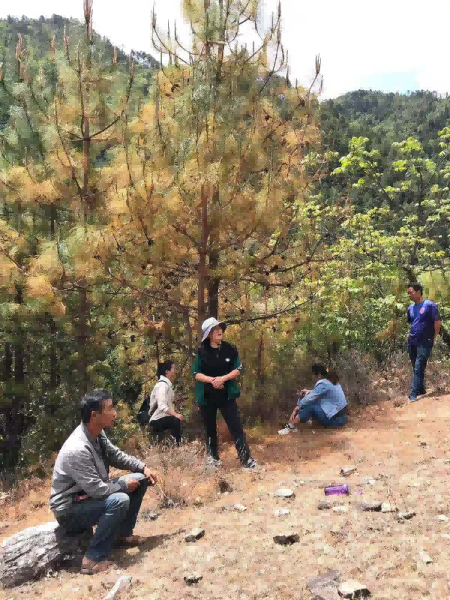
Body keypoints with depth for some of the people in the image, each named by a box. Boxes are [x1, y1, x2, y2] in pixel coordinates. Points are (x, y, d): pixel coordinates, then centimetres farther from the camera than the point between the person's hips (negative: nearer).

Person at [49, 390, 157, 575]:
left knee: (140, 479, 4)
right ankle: (93, 559, -17)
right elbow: (98, 490, -31)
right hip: (70, 509, -9)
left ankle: (123, 533, 17)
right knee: (119, 500, -32)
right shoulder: (77, 449, -34)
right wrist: (123, 484, -14)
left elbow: (116, 455, 11)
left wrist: (143, 467, -1)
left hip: (91, 492, 9)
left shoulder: (97, 433, -7)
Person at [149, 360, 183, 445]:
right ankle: (176, 445, -27)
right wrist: (175, 414, -38)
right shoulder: (162, 385, -18)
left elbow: (166, 404, 10)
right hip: (158, 420, -10)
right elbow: (162, 406, -30)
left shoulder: (166, 384, 12)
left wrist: (175, 413, -3)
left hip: (162, 418, 10)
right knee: (176, 420, -30)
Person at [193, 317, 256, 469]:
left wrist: (223, 378, -18)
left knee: (236, 427, -4)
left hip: (226, 395, 0)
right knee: (210, 429, 12)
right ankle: (213, 458, 29)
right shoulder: (202, 351, -5)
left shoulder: (230, 349, -2)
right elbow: (196, 374, -5)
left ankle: (247, 460, -1)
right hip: (207, 396, 0)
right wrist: (212, 380, -20)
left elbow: (238, 369, -2)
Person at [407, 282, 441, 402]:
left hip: (424, 343, -7)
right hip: (412, 342, 7)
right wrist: (411, 335, 11)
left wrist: (433, 339, -6)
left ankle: (413, 394, -5)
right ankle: (421, 390, 27)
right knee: (416, 368, 14)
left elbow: (437, 323, -9)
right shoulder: (411, 308, 9)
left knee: (418, 369, -7)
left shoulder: (430, 305, -10)